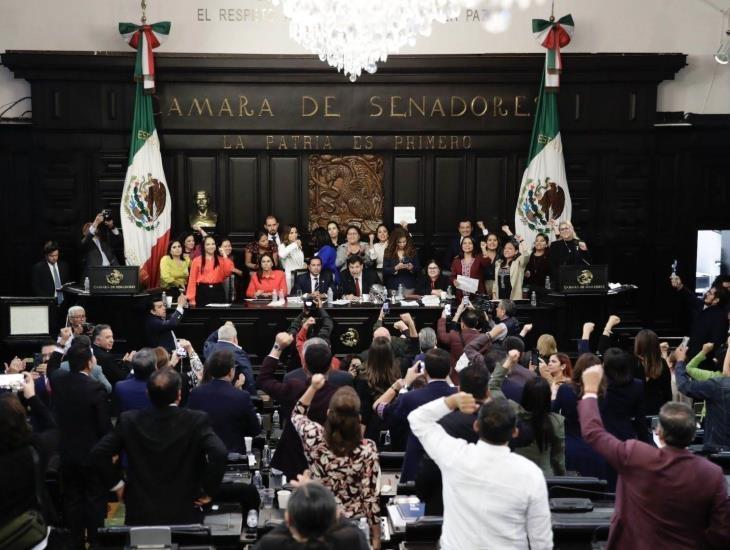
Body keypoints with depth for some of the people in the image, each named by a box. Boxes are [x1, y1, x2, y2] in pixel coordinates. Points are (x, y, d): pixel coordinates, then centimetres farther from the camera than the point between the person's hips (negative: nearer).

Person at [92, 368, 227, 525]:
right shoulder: (196, 420, -13)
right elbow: (219, 453, -24)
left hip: (140, 515, 2)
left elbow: (99, 452, -4)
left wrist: (116, 483, 6)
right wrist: (208, 490, -11)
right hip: (184, 516, -1)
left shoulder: (129, 420, -6)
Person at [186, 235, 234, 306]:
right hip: (203, 291, -2)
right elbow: (192, 279, 1)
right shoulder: (197, 261, 2)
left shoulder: (221, 260, 8)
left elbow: (229, 270, -11)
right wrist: (191, 298, -5)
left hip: (218, 291, 2)